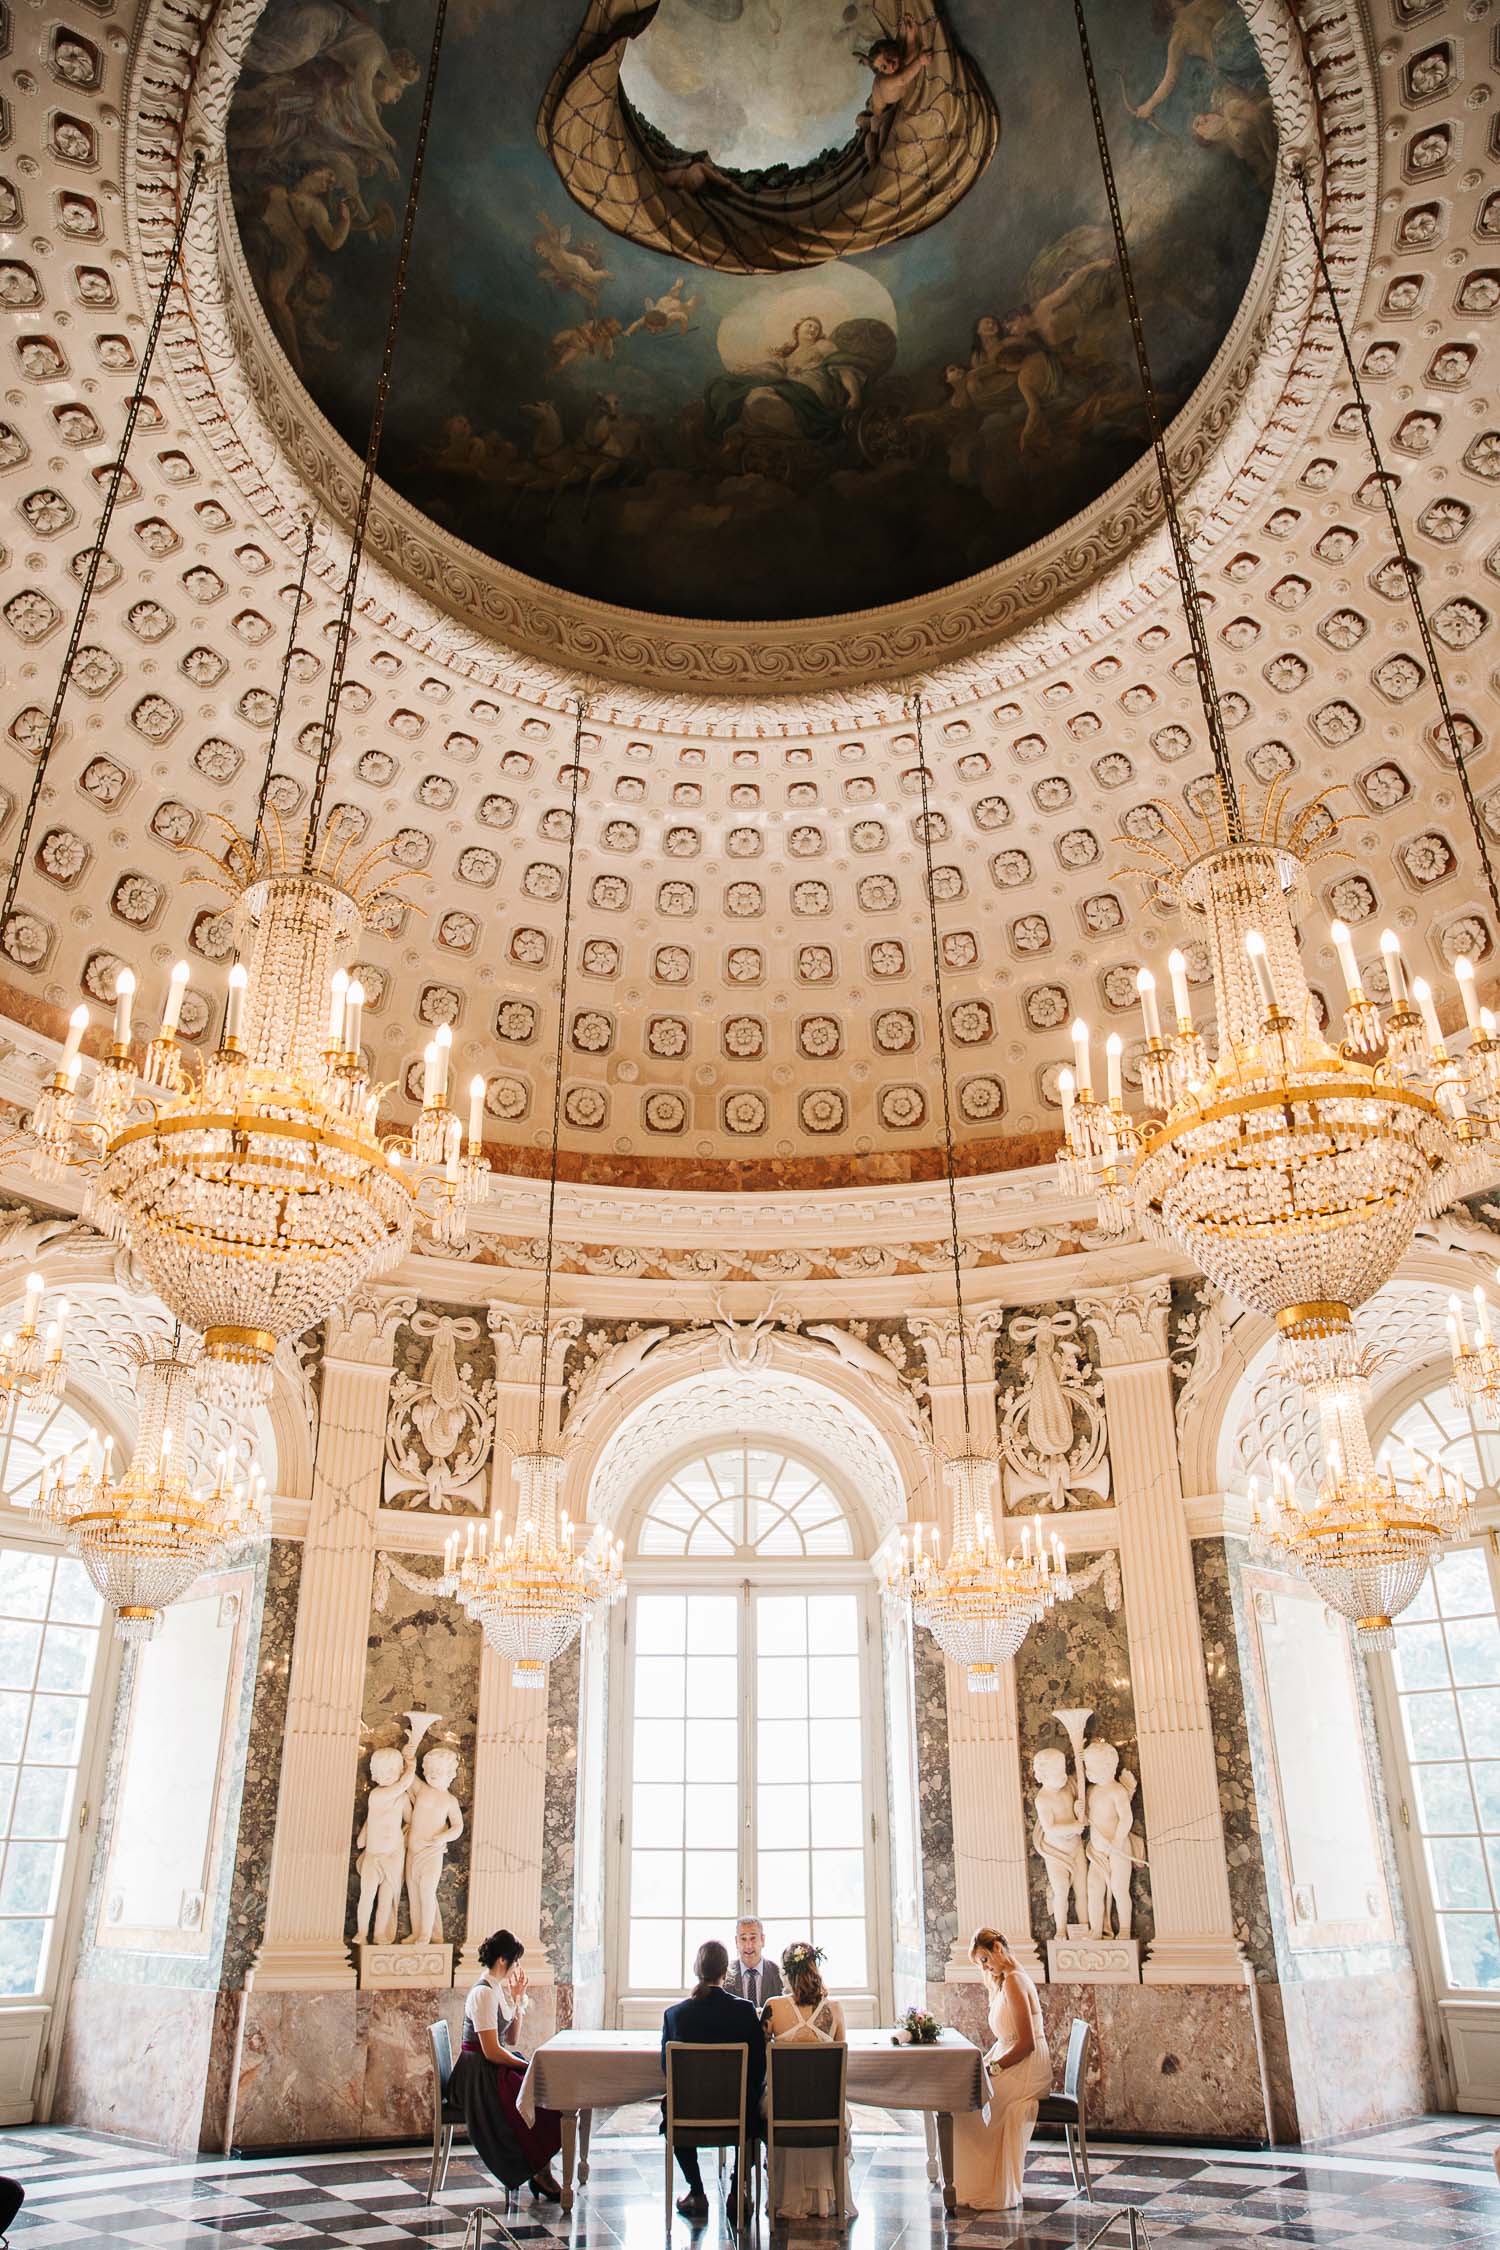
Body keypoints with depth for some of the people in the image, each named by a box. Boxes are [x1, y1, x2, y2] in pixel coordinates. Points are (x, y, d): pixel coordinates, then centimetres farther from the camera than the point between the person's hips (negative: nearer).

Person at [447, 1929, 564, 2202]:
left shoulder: (498, 1990, 11)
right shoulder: (484, 1993, -18)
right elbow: (492, 2052, -21)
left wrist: (517, 2000, 6)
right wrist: (528, 2066, -12)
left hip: (496, 2070, 9)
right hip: (480, 2076, -9)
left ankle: (541, 2172, -4)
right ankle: (540, 2174, 1)